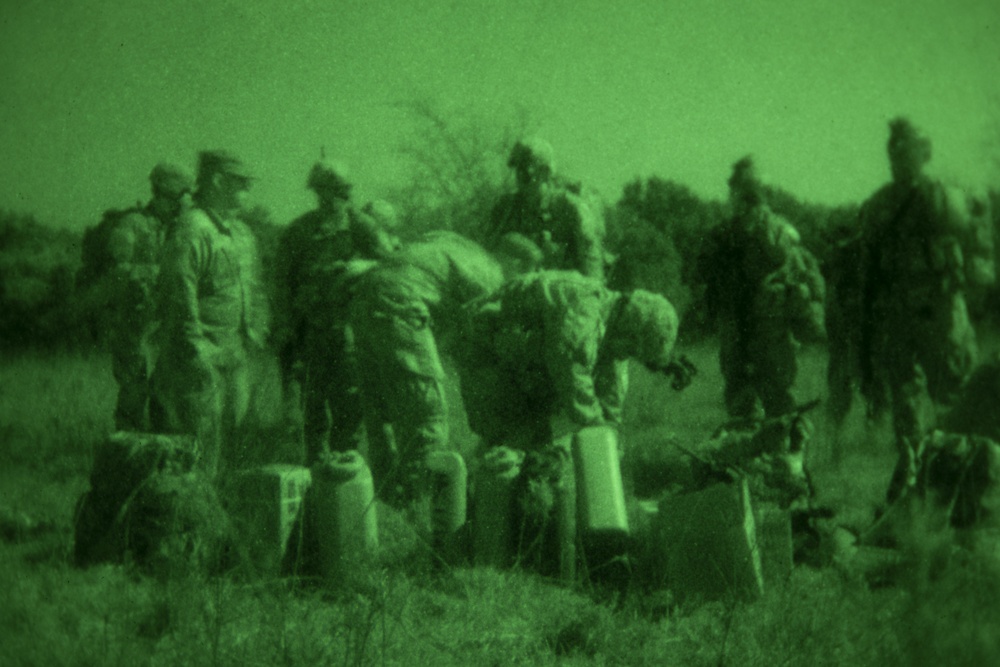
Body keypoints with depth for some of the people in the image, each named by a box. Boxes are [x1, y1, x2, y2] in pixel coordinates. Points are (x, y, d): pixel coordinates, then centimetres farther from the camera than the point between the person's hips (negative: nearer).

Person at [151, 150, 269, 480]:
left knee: (229, 442, 12)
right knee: (200, 440, -7)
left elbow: (254, 289, 25)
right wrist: (196, 351, -20)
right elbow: (180, 294, -18)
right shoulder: (191, 230, -14)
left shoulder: (242, 233, 16)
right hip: (201, 358, -9)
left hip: (235, 358, 9)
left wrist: (256, 332, 16)